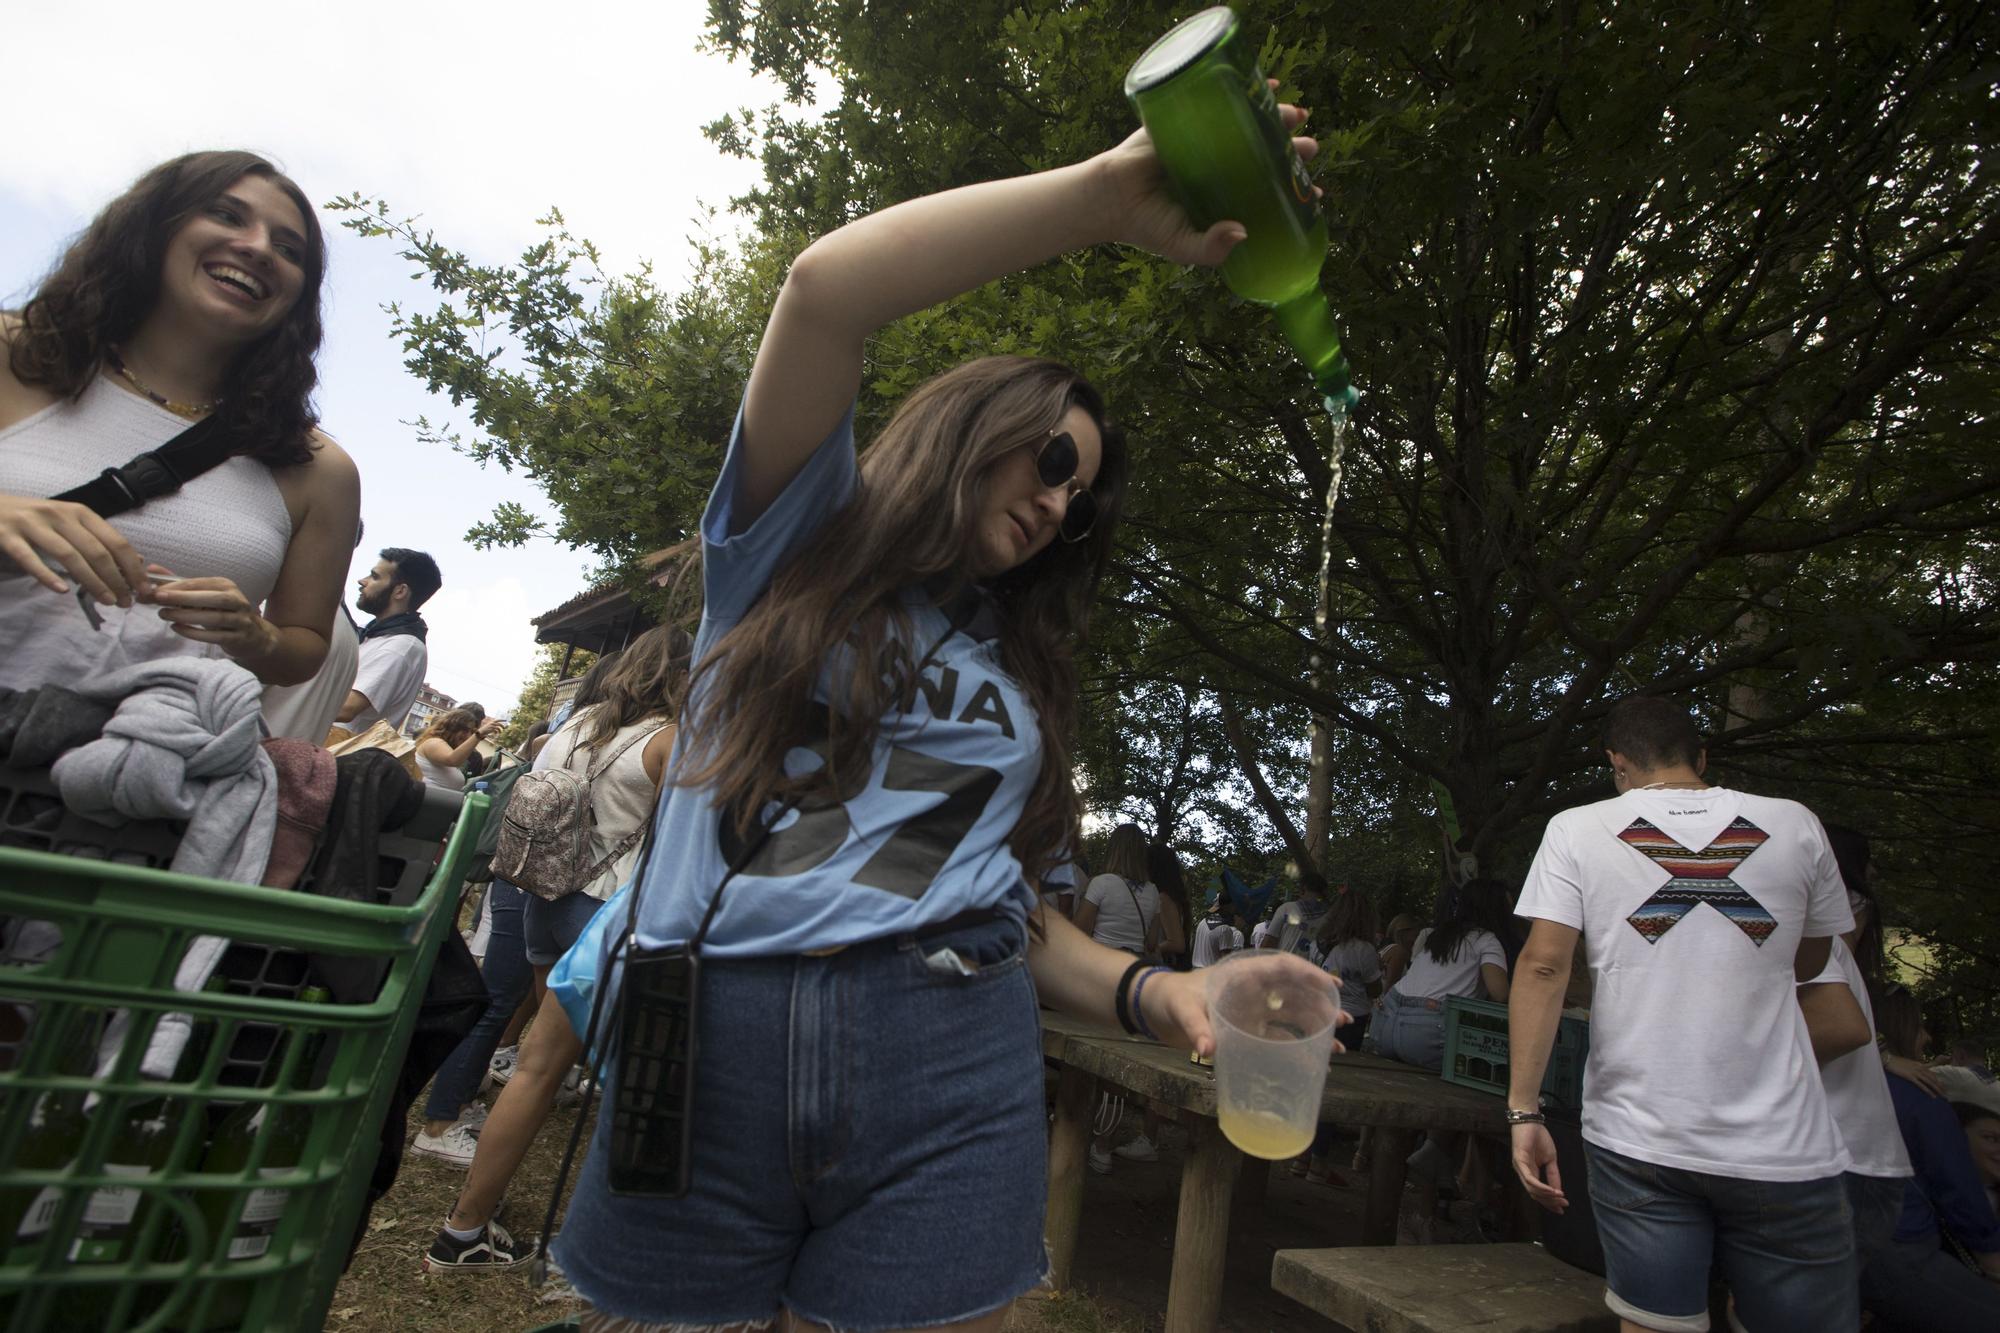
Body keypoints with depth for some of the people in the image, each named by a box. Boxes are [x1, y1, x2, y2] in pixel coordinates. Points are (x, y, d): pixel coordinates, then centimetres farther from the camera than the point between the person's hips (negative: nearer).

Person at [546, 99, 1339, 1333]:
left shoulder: (1021, 674, 15)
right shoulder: (797, 536, 5)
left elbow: (1002, 897, 13)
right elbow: (827, 288, -12)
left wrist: (1153, 991, -5)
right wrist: (1111, 190, -12)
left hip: (947, 1065, 3)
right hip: (702, 1046, -2)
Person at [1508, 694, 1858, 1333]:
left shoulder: (1577, 830, -3)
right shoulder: (1794, 825, 3)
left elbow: (1542, 966, -11)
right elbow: (1808, 964, 18)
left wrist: (1524, 1110, -7)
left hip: (1636, 1139, -1)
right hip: (1782, 1149, 1)